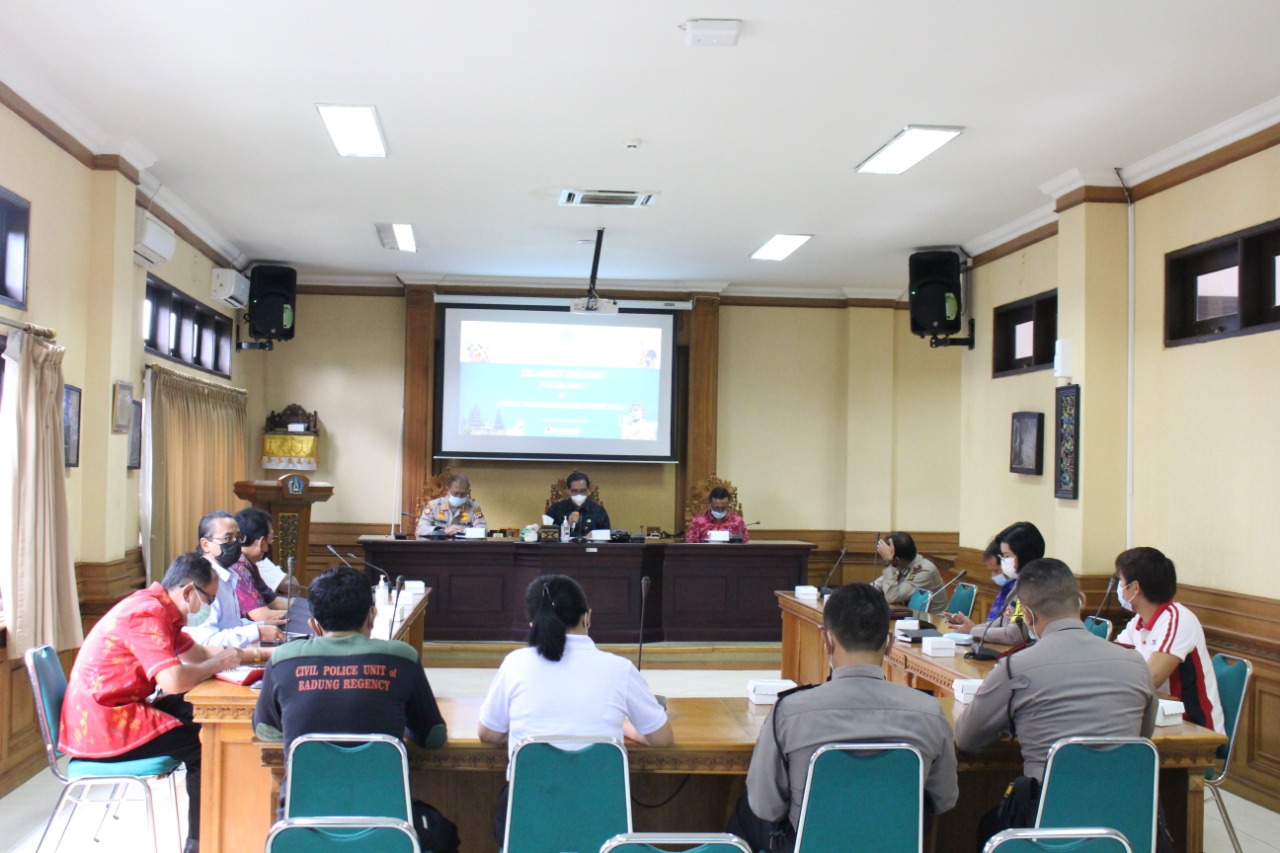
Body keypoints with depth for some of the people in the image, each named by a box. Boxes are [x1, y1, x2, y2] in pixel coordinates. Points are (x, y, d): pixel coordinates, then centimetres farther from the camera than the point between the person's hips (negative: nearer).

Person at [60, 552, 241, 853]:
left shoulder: (158, 607, 11)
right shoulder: (147, 614, -21)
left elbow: (197, 653, 19)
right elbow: (174, 681, -32)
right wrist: (219, 663, -14)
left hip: (112, 712, 10)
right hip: (103, 727, -10)